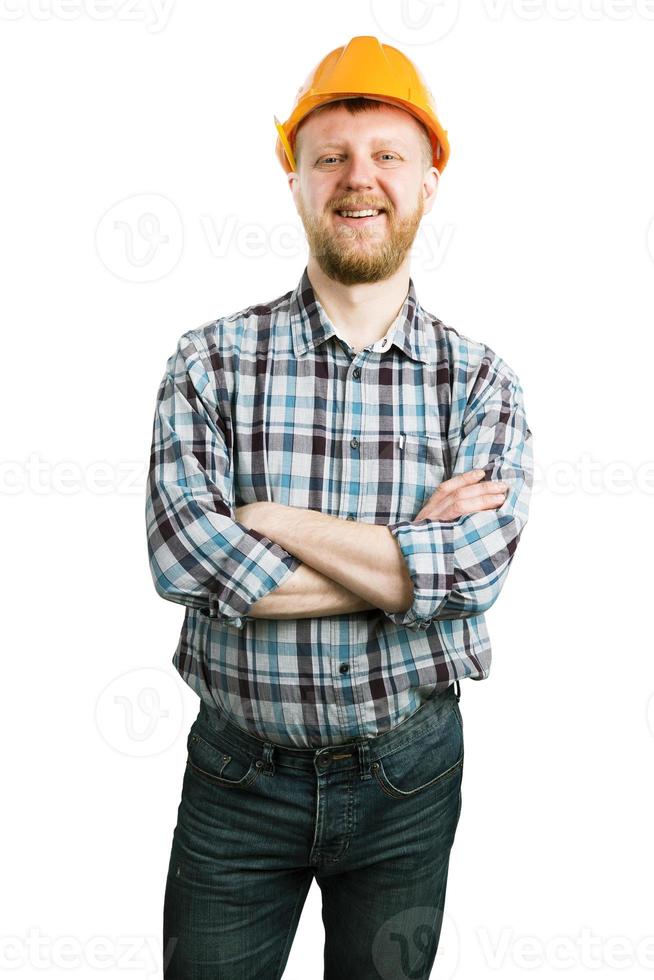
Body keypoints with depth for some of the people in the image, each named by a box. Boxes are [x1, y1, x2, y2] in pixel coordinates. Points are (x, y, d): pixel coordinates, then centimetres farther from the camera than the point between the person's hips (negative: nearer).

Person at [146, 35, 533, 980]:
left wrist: (266, 519, -19)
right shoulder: (210, 361, -7)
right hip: (237, 773, 0)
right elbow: (185, 556, -20)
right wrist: (415, 553, -19)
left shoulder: (482, 379, -5)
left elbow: (476, 566, -20)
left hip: (408, 780, 1)